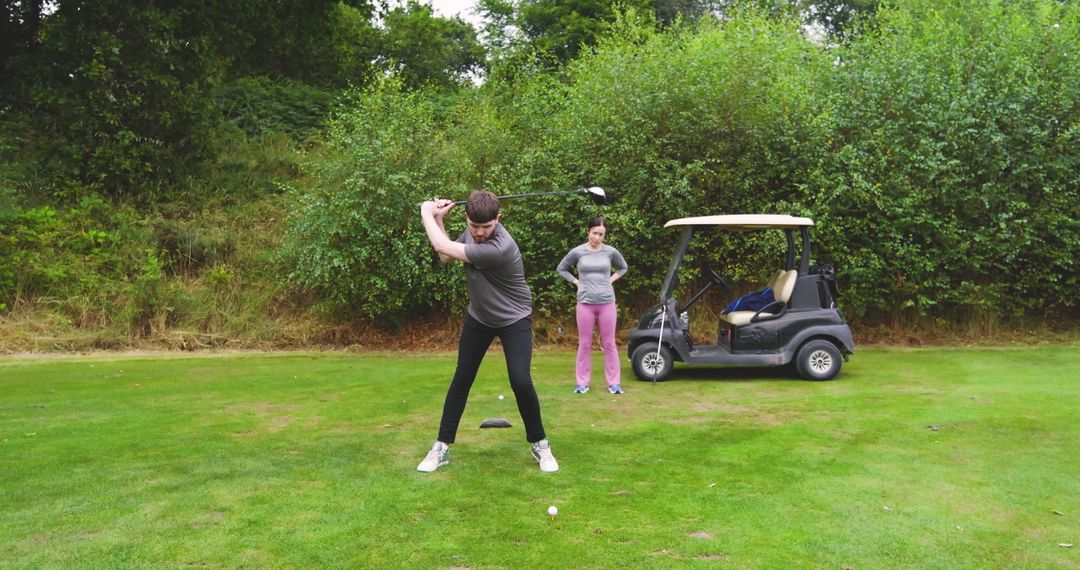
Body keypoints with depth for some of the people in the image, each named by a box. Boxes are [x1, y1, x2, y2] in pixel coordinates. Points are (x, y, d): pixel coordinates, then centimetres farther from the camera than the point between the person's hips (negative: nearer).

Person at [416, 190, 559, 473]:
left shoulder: (499, 248, -36)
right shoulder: (472, 231, -10)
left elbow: (442, 247, -29)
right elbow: (446, 256, 6)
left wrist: (426, 213, -14)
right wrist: (438, 219, -6)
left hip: (514, 320, -6)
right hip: (478, 316, 6)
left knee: (521, 381, -17)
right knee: (461, 380, 6)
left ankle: (540, 444, 6)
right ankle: (442, 447, 14)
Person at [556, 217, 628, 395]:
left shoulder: (611, 252, 0)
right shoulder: (577, 252, -2)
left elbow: (622, 268, 19)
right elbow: (561, 269, 12)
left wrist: (611, 280, 4)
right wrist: (576, 282, 2)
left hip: (606, 302, 0)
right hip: (585, 303, 0)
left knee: (609, 344, 4)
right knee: (584, 344, 4)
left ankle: (614, 383, 10)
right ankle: (582, 383, 12)